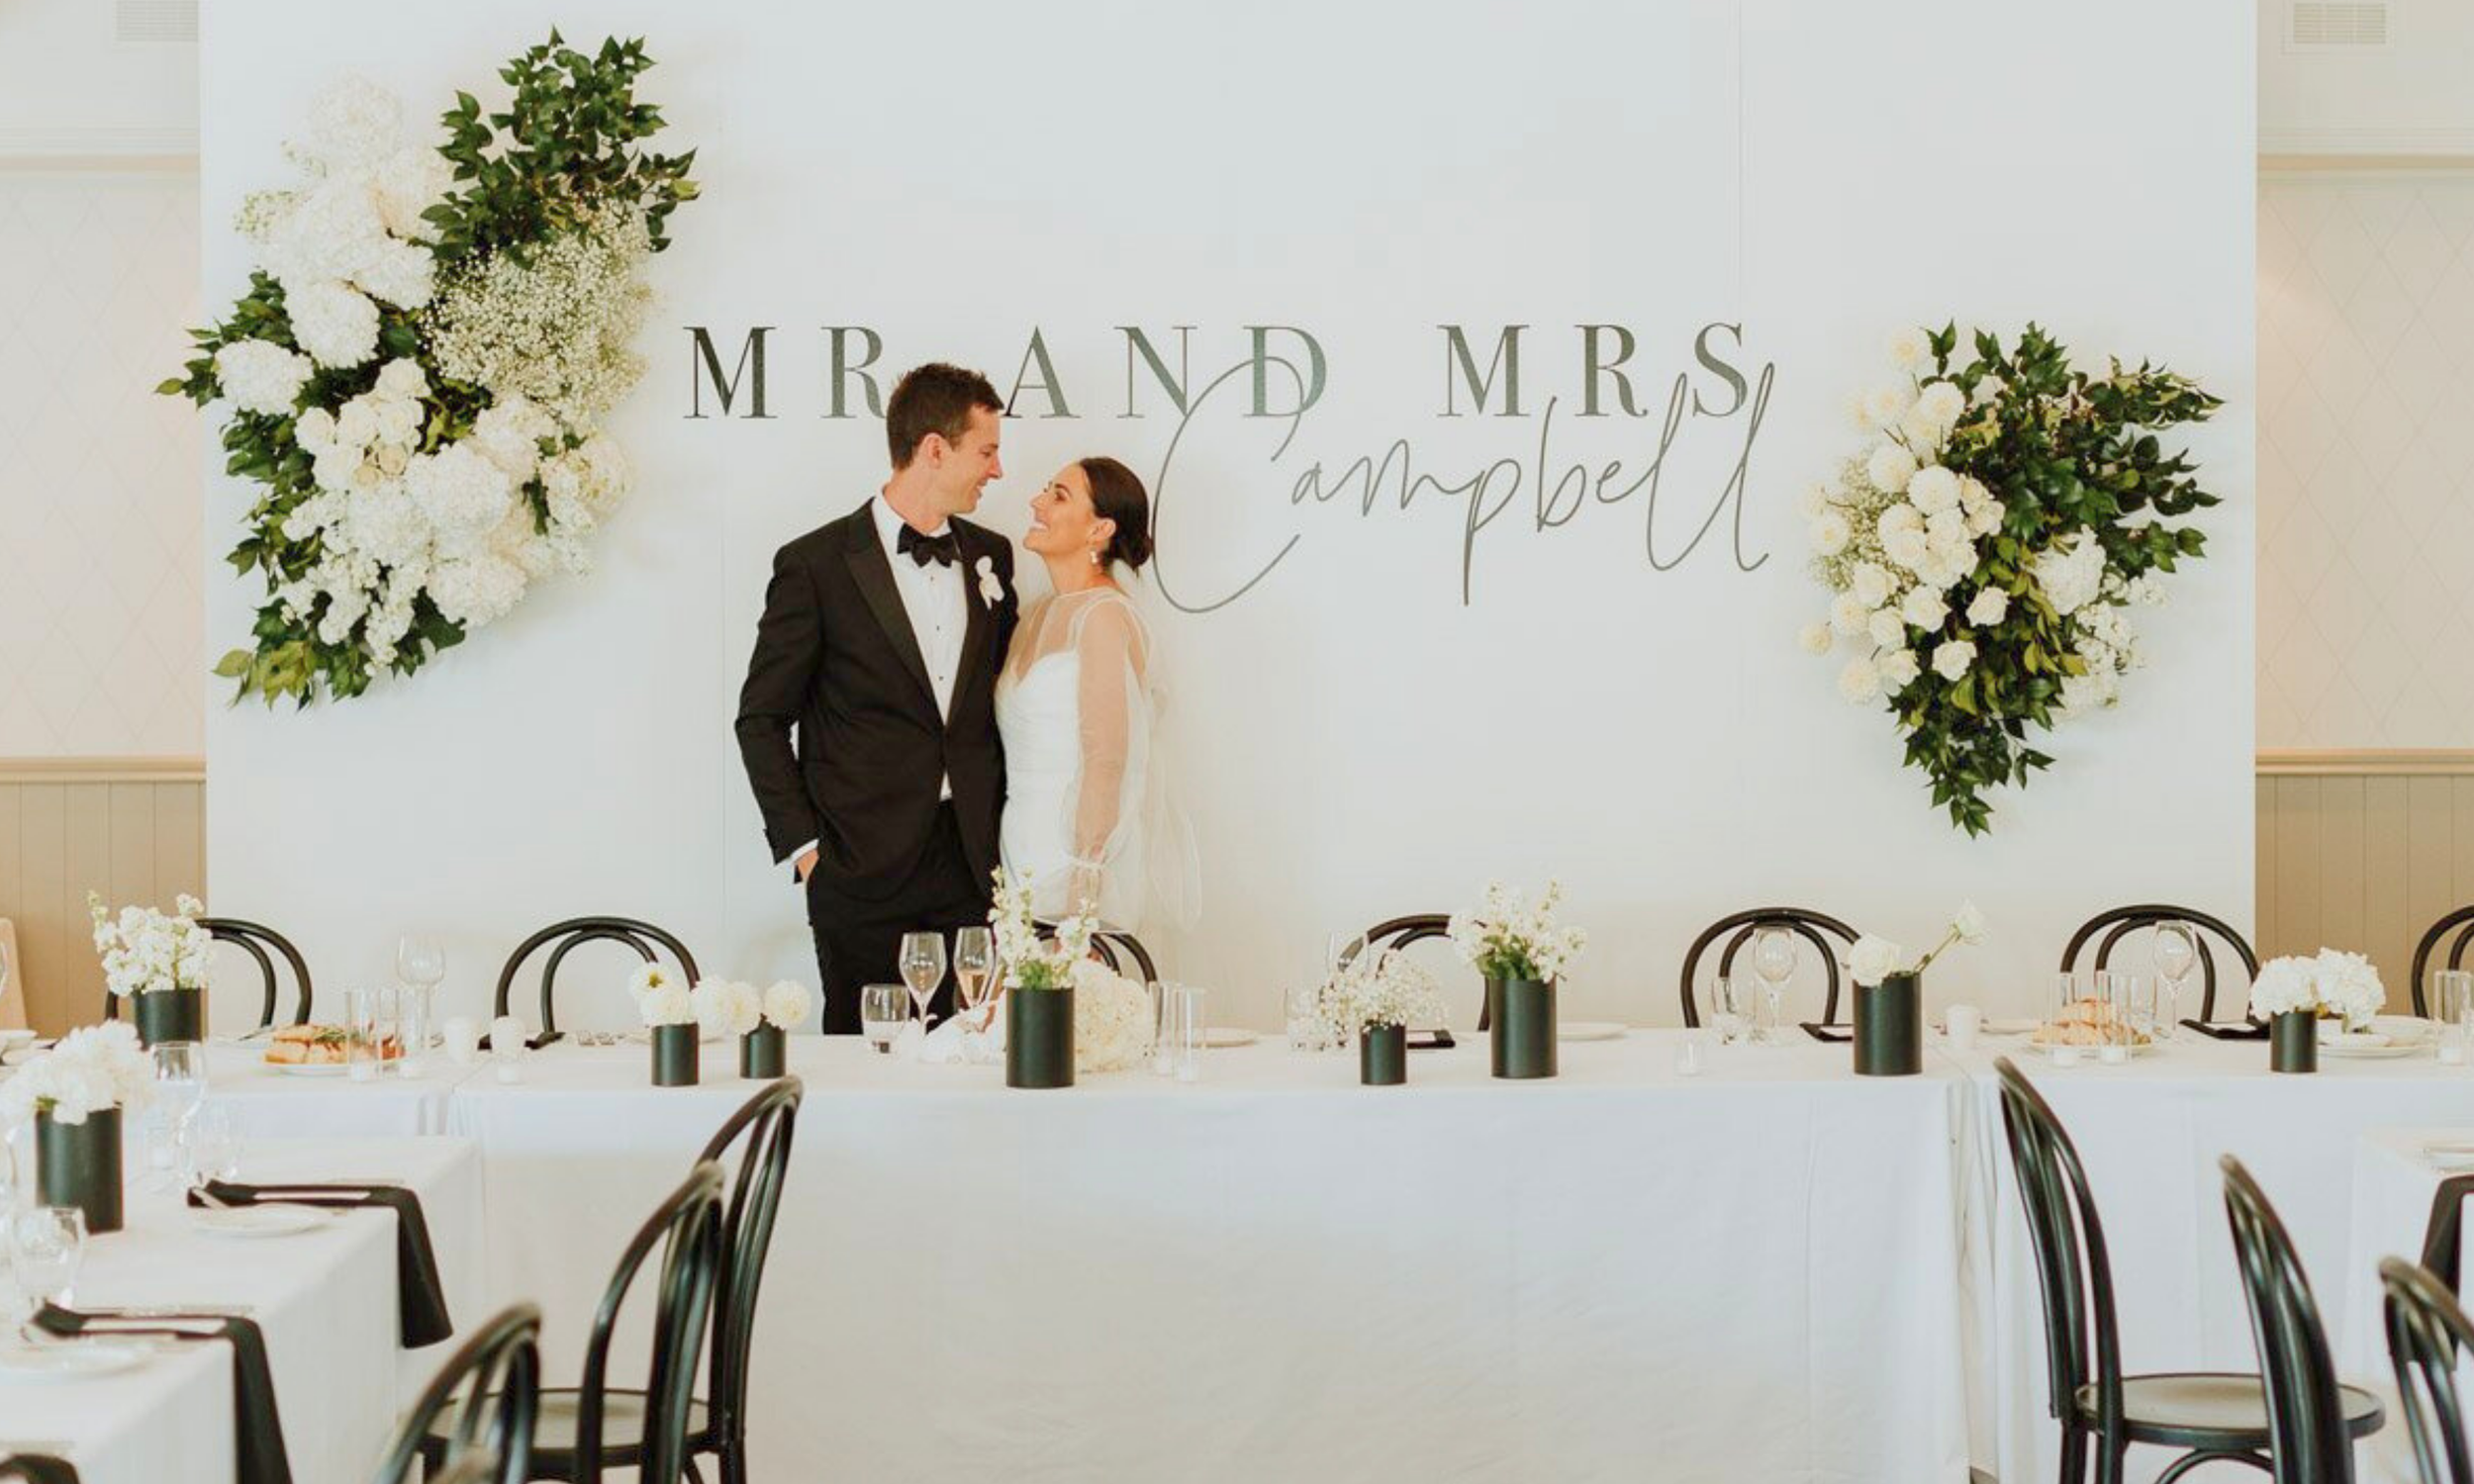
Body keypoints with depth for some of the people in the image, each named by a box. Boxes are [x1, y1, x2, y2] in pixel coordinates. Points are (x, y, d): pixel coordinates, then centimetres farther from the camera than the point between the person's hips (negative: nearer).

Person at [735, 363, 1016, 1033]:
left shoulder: (990, 556, 12)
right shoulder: (816, 564, -4)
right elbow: (762, 718, 0)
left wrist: (1002, 837, 11)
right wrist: (803, 846, -5)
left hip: (972, 869, 4)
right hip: (864, 872, -4)